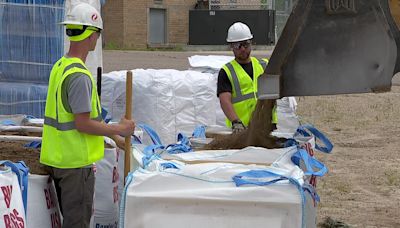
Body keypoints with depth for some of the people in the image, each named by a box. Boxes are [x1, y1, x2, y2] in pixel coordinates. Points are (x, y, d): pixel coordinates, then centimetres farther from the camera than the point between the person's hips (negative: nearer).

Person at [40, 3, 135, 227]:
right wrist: (119, 130, -11)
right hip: (76, 162, -9)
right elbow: (83, 124, -22)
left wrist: (110, 132, 21)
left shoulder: (60, 66, 10)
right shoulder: (80, 76, -21)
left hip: (57, 158, 9)